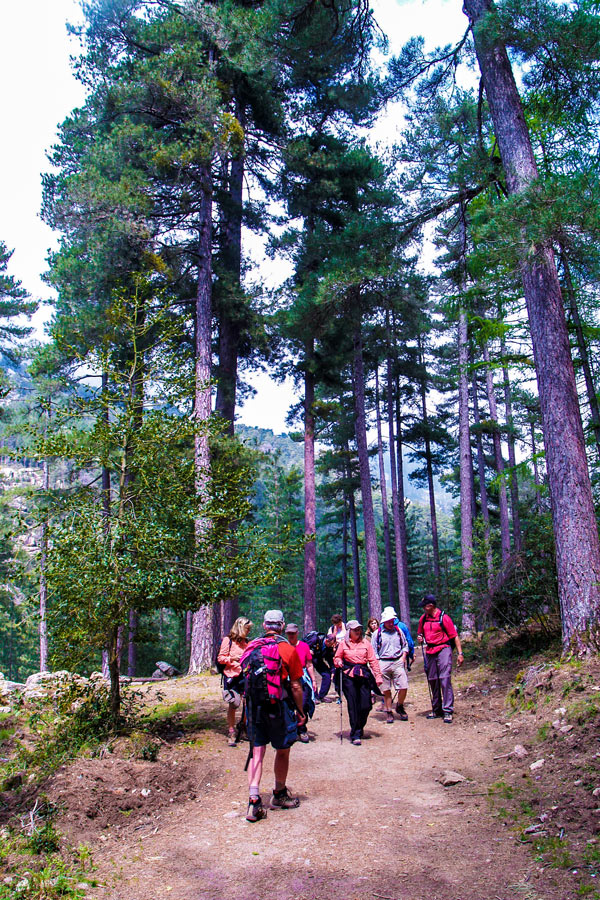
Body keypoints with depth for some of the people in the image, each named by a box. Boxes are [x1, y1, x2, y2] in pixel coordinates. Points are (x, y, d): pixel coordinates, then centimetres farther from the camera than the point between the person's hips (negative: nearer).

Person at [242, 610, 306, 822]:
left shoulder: (251, 647, 2)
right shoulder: (288, 649, -8)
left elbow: (246, 679, 10)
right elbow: (295, 686, -6)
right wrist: (300, 711, 5)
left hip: (253, 706, 3)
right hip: (279, 707, -3)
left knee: (256, 752, 7)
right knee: (282, 751, 15)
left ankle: (253, 800, -5)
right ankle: (279, 795, 30)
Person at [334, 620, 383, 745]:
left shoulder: (365, 643, 8)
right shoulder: (343, 644, 6)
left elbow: (373, 660, 7)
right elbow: (337, 658, 14)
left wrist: (378, 676, 1)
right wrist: (339, 662, -8)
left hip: (364, 675, 2)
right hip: (349, 676, -1)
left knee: (366, 705, -1)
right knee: (353, 705, -3)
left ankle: (359, 729, 24)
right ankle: (355, 734, 5)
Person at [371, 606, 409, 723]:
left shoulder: (398, 631, 10)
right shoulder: (377, 633, 2)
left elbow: (405, 645, 19)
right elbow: (373, 651, 5)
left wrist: (403, 657, 4)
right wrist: (377, 664, -4)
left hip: (398, 662, 2)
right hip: (383, 663, -2)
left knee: (403, 687, -5)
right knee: (386, 690, 3)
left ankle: (400, 707, 20)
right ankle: (389, 712, 16)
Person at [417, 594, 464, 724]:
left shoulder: (443, 617, -8)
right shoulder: (423, 618, 10)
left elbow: (455, 636, -7)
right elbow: (420, 633, 26)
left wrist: (460, 653, -11)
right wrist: (420, 638, 3)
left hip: (443, 649, -6)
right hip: (429, 652, 6)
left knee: (445, 679, -11)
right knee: (432, 680, 9)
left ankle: (448, 711, -8)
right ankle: (436, 709, 19)